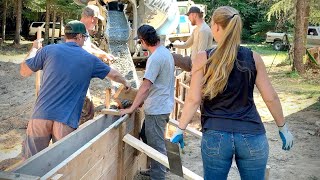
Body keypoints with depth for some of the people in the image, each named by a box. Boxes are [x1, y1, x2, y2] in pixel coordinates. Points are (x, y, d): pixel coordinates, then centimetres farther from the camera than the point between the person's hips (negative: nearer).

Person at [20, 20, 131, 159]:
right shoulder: (90, 60, 7)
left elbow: (24, 71, 12)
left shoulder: (49, 50, 2)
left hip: (41, 115, 0)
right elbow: (114, 75, 21)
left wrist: (34, 49, 28)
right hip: (67, 121, 0)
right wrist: (125, 83, 42)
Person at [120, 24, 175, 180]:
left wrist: (132, 108, -18)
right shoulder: (166, 52, 9)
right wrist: (143, 100, 17)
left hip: (157, 110, -10)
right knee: (156, 143, 22)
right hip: (163, 106, 10)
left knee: (156, 145, 1)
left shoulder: (155, 58, -22)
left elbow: (145, 87, -24)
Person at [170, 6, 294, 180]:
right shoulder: (253, 57, 1)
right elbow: (270, 97, 3)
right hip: (252, 135, 1)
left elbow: (194, 99, -6)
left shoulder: (203, 58, -4)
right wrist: (283, 128, 15)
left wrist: (180, 129, 5)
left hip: (215, 136, -1)